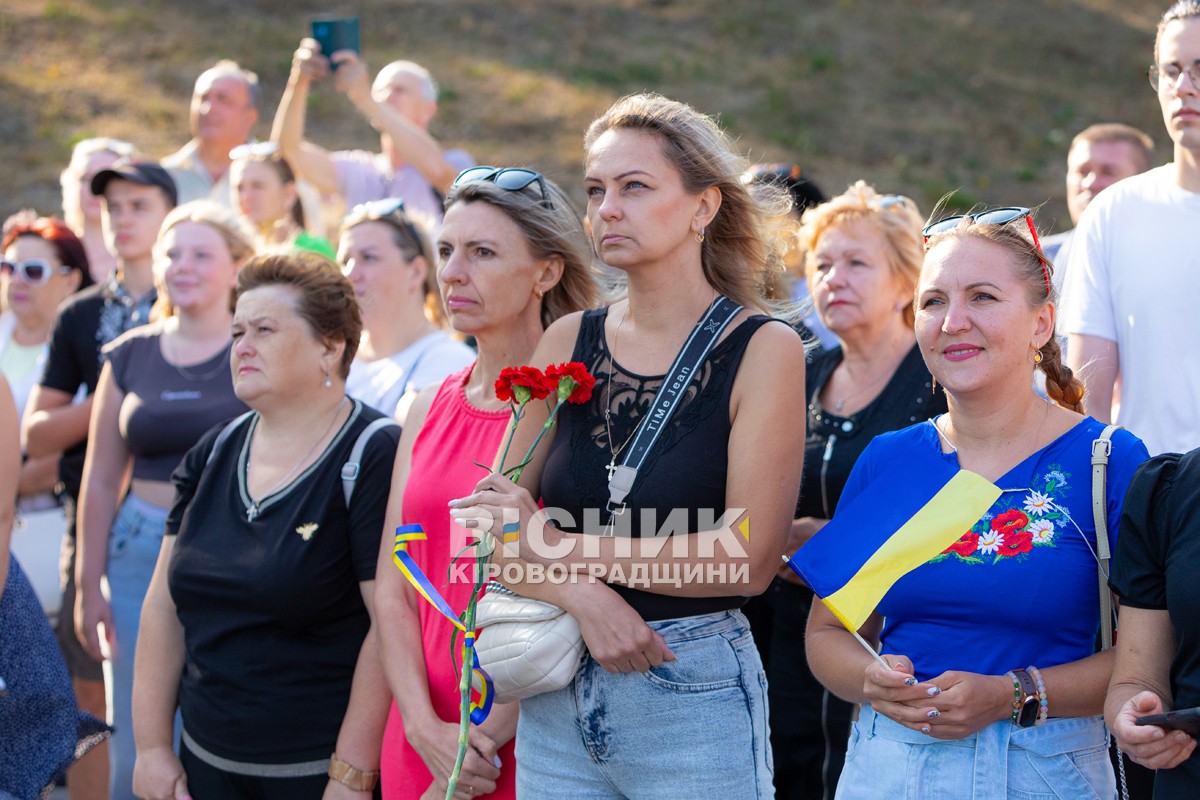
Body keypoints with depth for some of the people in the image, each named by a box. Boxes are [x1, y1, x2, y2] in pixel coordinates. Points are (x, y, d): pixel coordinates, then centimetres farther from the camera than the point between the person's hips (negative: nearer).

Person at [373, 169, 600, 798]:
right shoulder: (430, 409, 8)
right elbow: (393, 591, 5)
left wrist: (492, 734, -14)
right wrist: (426, 729, -7)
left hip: (531, 745, -5)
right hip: (422, 741, 5)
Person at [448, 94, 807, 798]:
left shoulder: (763, 350, -6)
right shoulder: (569, 342, 5)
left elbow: (748, 558, -13)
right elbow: (493, 528, 4)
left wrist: (558, 546, -10)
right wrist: (583, 596, -16)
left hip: (694, 695, -4)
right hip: (557, 700, 4)